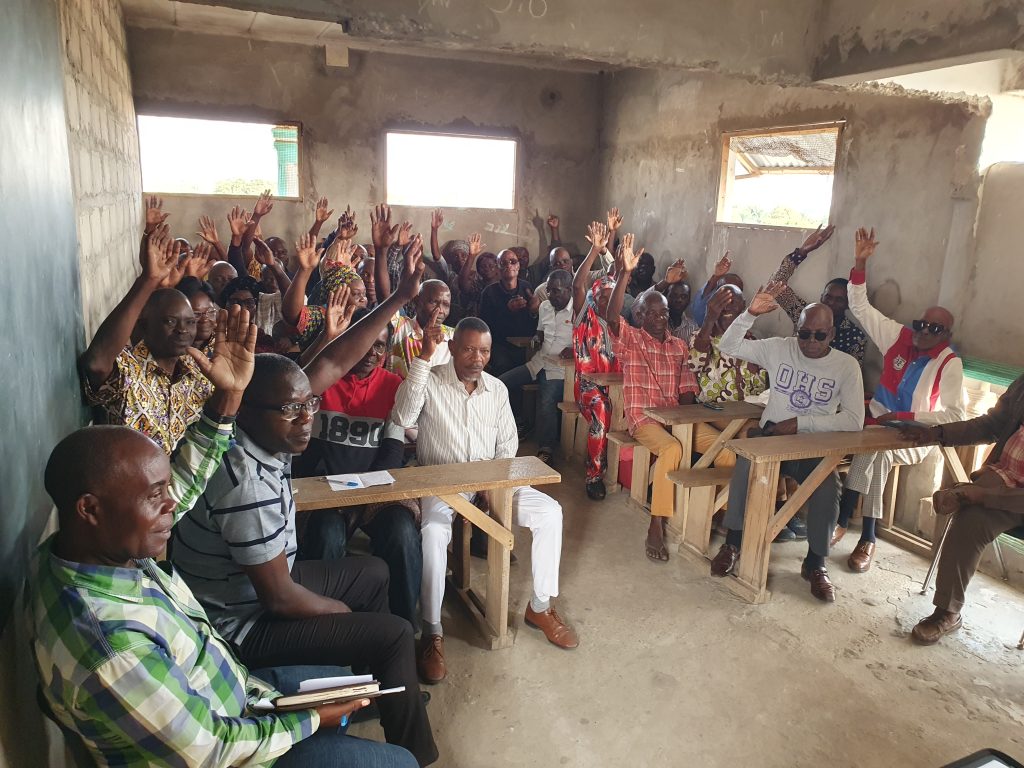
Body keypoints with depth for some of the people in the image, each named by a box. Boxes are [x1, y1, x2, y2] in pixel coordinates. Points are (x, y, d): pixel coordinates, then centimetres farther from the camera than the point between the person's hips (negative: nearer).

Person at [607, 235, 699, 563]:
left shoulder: (679, 346, 18)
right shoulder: (630, 339, 3)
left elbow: (687, 389, 14)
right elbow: (612, 316, -19)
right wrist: (625, 272, -27)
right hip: (642, 417, -5)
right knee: (672, 448, -36)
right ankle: (656, 528, -29)